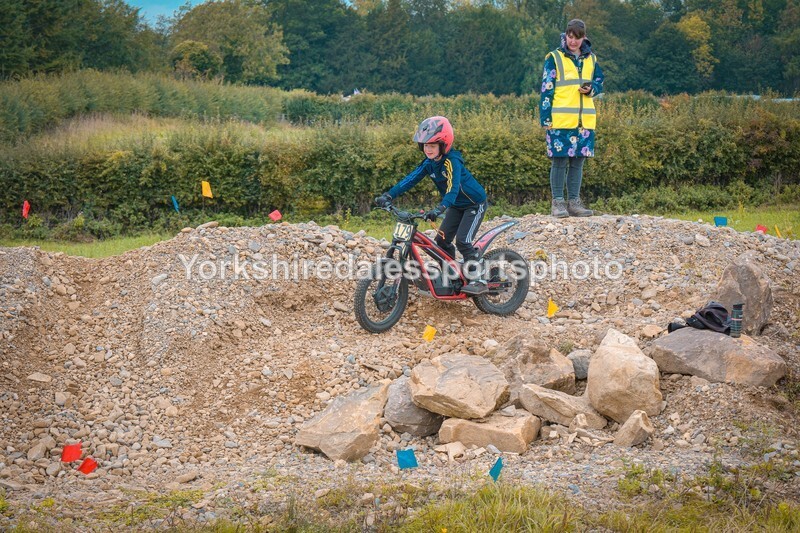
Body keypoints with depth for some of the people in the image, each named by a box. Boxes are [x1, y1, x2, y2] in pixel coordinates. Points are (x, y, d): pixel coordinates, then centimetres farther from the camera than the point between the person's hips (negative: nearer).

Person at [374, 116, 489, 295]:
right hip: (456, 205, 8)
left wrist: (438, 209, -57)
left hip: (474, 204, -8)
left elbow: (452, 189, -42)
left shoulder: (451, 161, -29)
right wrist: (388, 196, -25)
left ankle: (478, 280, -10)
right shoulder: (429, 162, -6)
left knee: (462, 241, -19)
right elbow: (410, 179, -13)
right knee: (442, 239, 2)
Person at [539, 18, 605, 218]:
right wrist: (546, 118, -9)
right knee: (560, 160, -3)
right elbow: (546, 89, -3)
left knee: (578, 161, 7)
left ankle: (574, 201, 14)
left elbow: (599, 83, 21)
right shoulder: (554, 58, 0)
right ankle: (558, 202, 3)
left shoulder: (591, 59, 13)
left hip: (584, 120, 4)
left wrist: (591, 89, -3)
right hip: (560, 120, -4)